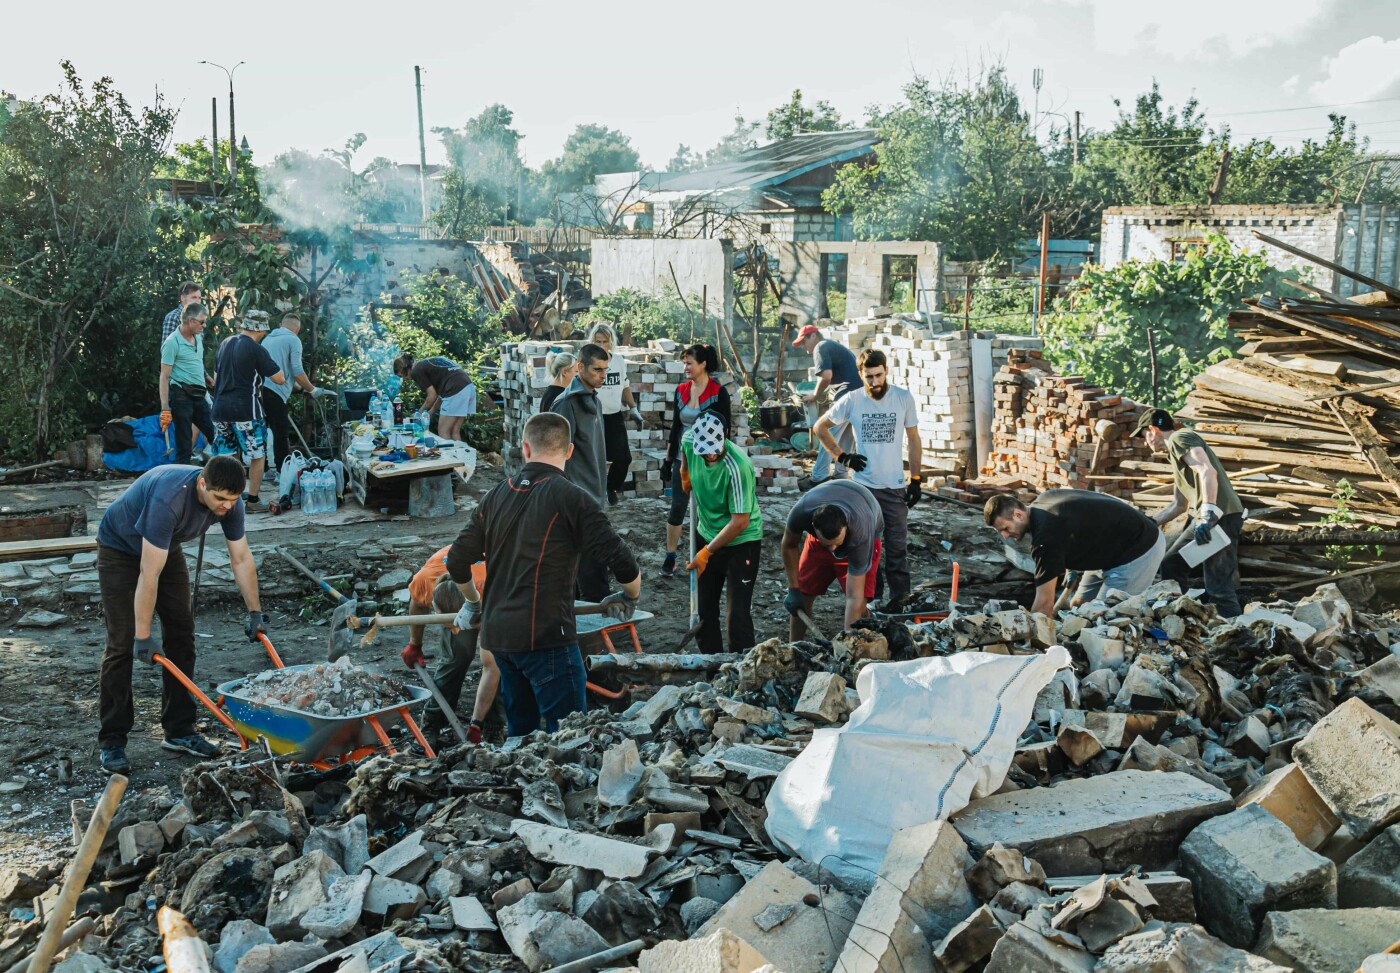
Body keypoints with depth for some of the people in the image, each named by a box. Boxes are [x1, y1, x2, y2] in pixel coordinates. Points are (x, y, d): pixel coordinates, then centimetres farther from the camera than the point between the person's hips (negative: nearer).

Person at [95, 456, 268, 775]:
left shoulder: (228, 501, -21)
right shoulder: (169, 498, -41)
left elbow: (241, 559, -6)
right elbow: (149, 574, -36)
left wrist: (255, 613, 0)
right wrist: (143, 636, -31)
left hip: (167, 548, 7)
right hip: (121, 549, -6)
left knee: (181, 635, 2)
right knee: (122, 644, -10)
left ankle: (179, 730, 10)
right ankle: (112, 742, -2)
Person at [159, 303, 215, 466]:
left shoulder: (198, 337, 11)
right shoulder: (172, 342, -12)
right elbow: (164, 376, -13)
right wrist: (165, 408, -18)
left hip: (199, 395, 7)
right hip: (181, 395, -7)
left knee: (215, 435, 6)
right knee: (184, 446, -2)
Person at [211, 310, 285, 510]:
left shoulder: (225, 343, 11)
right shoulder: (256, 349, -12)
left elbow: (216, 377, 20)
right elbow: (279, 379, -10)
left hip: (221, 409, 7)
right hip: (246, 410, -7)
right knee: (258, 456, 5)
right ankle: (252, 500, 6)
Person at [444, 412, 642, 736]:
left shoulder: (496, 496, 9)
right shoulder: (572, 497, -8)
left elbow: (457, 562, 13)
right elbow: (622, 563, -10)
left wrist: (473, 603, 31)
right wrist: (630, 598, 11)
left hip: (498, 634, 7)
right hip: (547, 637, -7)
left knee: (519, 731, 19)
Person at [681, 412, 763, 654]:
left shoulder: (737, 467, -31)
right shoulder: (690, 441, -14)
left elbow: (740, 522, -28)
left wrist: (707, 552, -24)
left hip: (741, 541, -6)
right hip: (706, 534, 6)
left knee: (738, 613, -8)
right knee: (703, 606, 13)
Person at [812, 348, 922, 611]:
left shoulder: (904, 398, -3)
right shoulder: (852, 401, -4)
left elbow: (914, 441, 4)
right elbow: (820, 427, 8)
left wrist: (916, 480, -1)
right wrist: (843, 457, -1)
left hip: (895, 486, 0)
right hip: (862, 485, 0)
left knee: (897, 547, 2)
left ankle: (898, 600, 10)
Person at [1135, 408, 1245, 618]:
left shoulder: (1180, 438, -4)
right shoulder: (1176, 452, 26)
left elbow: (1208, 471, -21)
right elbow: (1178, 505, 33)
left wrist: (1208, 515, -29)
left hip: (1220, 516, -10)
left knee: (1220, 588, -13)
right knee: (1171, 563, 20)